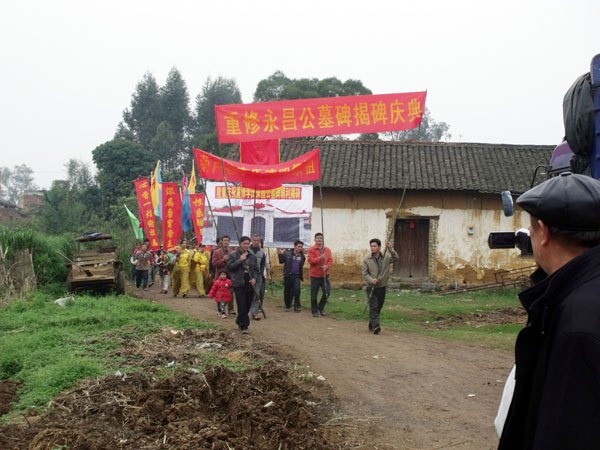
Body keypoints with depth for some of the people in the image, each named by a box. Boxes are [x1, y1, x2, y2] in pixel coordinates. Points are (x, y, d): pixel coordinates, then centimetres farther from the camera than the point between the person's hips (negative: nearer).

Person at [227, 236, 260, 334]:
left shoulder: (252, 256, 13)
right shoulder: (233, 255, 2)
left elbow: (256, 270, 13)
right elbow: (230, 267, -8)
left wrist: (255, 278, -5)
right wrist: (240, 260, -17)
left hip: (250, 284, 4)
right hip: (239, 284, -4)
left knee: (247, 305, 9)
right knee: (242, 306, -8)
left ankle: (239, 322, 28)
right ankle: (244, 326, -7)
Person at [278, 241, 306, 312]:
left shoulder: (302, 256, 7)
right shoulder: (288, 254, -1)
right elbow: (281, 261, 1)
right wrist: (280, 254, -10)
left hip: (297, 276, 1)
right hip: (288, 275, -1)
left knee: (297, 290, -15)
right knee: (287, 291, 6)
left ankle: (297, 306, -4)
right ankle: (287, 306, 21)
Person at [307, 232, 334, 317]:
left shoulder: (327, 249, 8)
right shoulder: (311, 250, -4)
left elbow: (331, 260, 3)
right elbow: (310, 260, -14)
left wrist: (327, 266, -16)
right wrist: (320, 258, -23)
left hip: (325, 275, 3)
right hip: (315, 275, -3)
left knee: (327, 291, -3)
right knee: (314, 294, 2)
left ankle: (321, 308, 18)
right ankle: (315, 311, 16)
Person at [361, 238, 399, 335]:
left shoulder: (386, 257, 4)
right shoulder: (367, 260, -1)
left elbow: (396, 258, -13)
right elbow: (364, 274, -4)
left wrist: (390, 249, -26)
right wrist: (371, 280, -23)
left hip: (382, 287, 3)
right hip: (371, 288, -3)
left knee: (379, 308, 12)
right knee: (373, 307, -12)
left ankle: (372, 325, 30)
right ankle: (375, 326, -18)